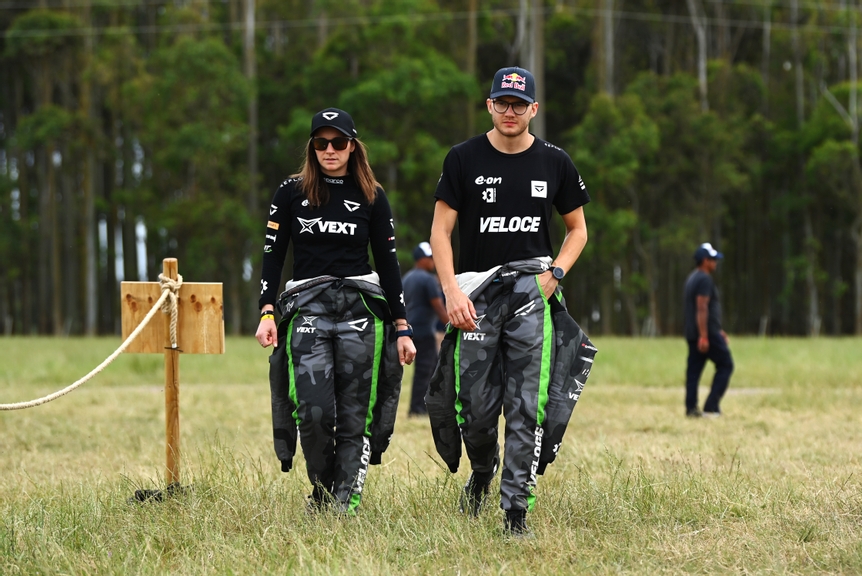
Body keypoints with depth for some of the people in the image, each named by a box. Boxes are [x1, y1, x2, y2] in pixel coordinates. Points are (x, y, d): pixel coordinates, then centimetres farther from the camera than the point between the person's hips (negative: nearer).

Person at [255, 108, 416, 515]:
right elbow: (272, 256, 8)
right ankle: (321, 493, 5)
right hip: (307, 310, 0)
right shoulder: (291, 193, 8)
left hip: (360, 312, 1)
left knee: (354, 418, -5)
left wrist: (402, 328, 7)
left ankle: (345, 505, -3)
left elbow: (388, 263, 11)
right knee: (313, 412, -16)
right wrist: (267, 314, -4)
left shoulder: (372, 198, 9)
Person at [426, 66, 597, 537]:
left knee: (527, 408, -8)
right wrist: (452, 292, -11)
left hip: (531, 292, 0)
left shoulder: (554, 163, 7)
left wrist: (554, 274, -2)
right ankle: (482, 472, 32)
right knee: (476, 407, 0)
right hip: (475, 296, 0)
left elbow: (577, 229, 15)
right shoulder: (464, 159, 2)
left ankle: (516, 510, -5)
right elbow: (441, 232, 1)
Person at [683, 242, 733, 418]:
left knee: (694, 370, 6)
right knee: (725, 365, -1)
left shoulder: (691, 278, 20)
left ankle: (691, 408, 2)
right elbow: (702, 308, -20)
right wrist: (704, 336, -24)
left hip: (692, 334, 9)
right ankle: (711, 406, -7)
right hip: (707, 332, -9)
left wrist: (718, 331, 28)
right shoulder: (704, 279, -12)